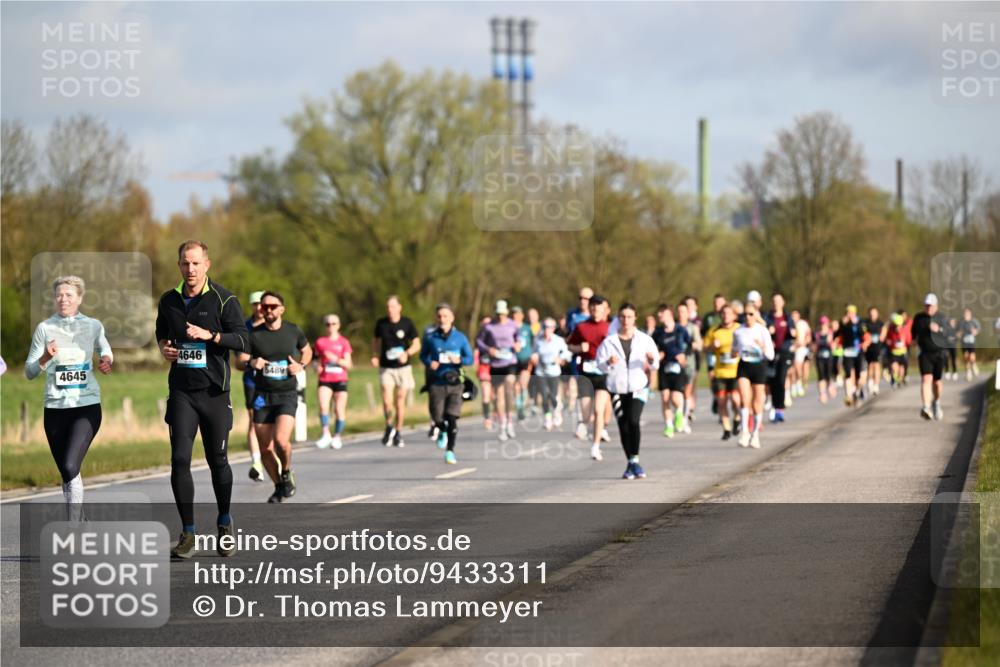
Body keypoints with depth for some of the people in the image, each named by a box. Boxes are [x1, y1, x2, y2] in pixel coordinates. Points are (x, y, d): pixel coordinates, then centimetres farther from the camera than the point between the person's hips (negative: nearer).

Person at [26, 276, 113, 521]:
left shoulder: (93, 326, 4)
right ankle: (78, 520, 27)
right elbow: (29, 372, 1)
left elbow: (106, 352, 23)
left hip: (87, 405, -2)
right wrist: (45, 358, -19)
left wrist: (107, 361, 0)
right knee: (66, 473, 8)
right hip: (55, 407, 2)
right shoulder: (45, 328, 2)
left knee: (71, 467, -19)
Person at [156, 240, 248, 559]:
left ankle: (224, 523, 28)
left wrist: (210, 335, -22)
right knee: (179, 460, -8)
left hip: (215, 391, -2)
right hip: (181, 391, 2)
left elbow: (243, 341, -10)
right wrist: (164, 346, 4)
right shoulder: (169, 301, 8)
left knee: (217, 460, 6)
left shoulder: (224, 299, -4)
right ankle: (187, 533, -3)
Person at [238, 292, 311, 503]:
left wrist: (301, 365, -2)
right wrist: (251, 363, -23)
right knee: (265, 448, 2)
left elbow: (307, 351, 19)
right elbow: (239, 361, -1)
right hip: (262, 396, 2)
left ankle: (286, 472, 8)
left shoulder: (293, 331, 2)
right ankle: (279, 487, 24)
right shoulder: (254, 334, 0)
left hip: (287, 394, -2)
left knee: (281, 440, -23)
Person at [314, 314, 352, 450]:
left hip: (340, 380, 0)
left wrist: (335, 359, -17)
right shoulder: (320, 342, 6)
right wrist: (318, 366, -2)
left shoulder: (344, 342, 2)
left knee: (340, 411, 2)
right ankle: (326, 434, -11)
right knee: (323, 407, -20)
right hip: (325, 380, 0)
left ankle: (337, 436, 18)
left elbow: (348, 364, -3)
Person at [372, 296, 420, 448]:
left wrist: (407, 353, -19)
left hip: (403, 367, 0)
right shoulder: (381, 323, 1)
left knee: (400, 402, 4)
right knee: (387, 402, -12)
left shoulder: (407, 323, -3)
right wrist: (375, 356, 0)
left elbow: (417, 344, 0)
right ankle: (389, 427, 12)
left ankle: (398, 434, 17)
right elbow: (375, 340, 17)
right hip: (386, 368, 0)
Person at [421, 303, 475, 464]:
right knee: (437, 417, 0)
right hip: (436, 382, 1)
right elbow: (423, 355, 14)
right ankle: (442, 432, 37)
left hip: (454, 382, -1)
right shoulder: (430, 337, 3)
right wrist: (429, 362, -7)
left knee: (452, 418, -9)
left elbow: (470, 358, 6)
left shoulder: (460, 337, 2)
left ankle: (450, 451, -2)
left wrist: (459, 360, -15)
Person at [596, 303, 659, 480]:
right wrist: (608, 363, -20)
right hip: (617, 389, 2)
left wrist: (651, 360, -21)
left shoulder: (644, 340, 4)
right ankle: (630, 463, 15)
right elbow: (600, 364, 1)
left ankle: (634, 461, -13)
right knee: (623, 426, 3)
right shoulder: (609, 342, 4)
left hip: (638, 387, -2)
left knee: (633, 420, -20)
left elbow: (655, 364, 2)